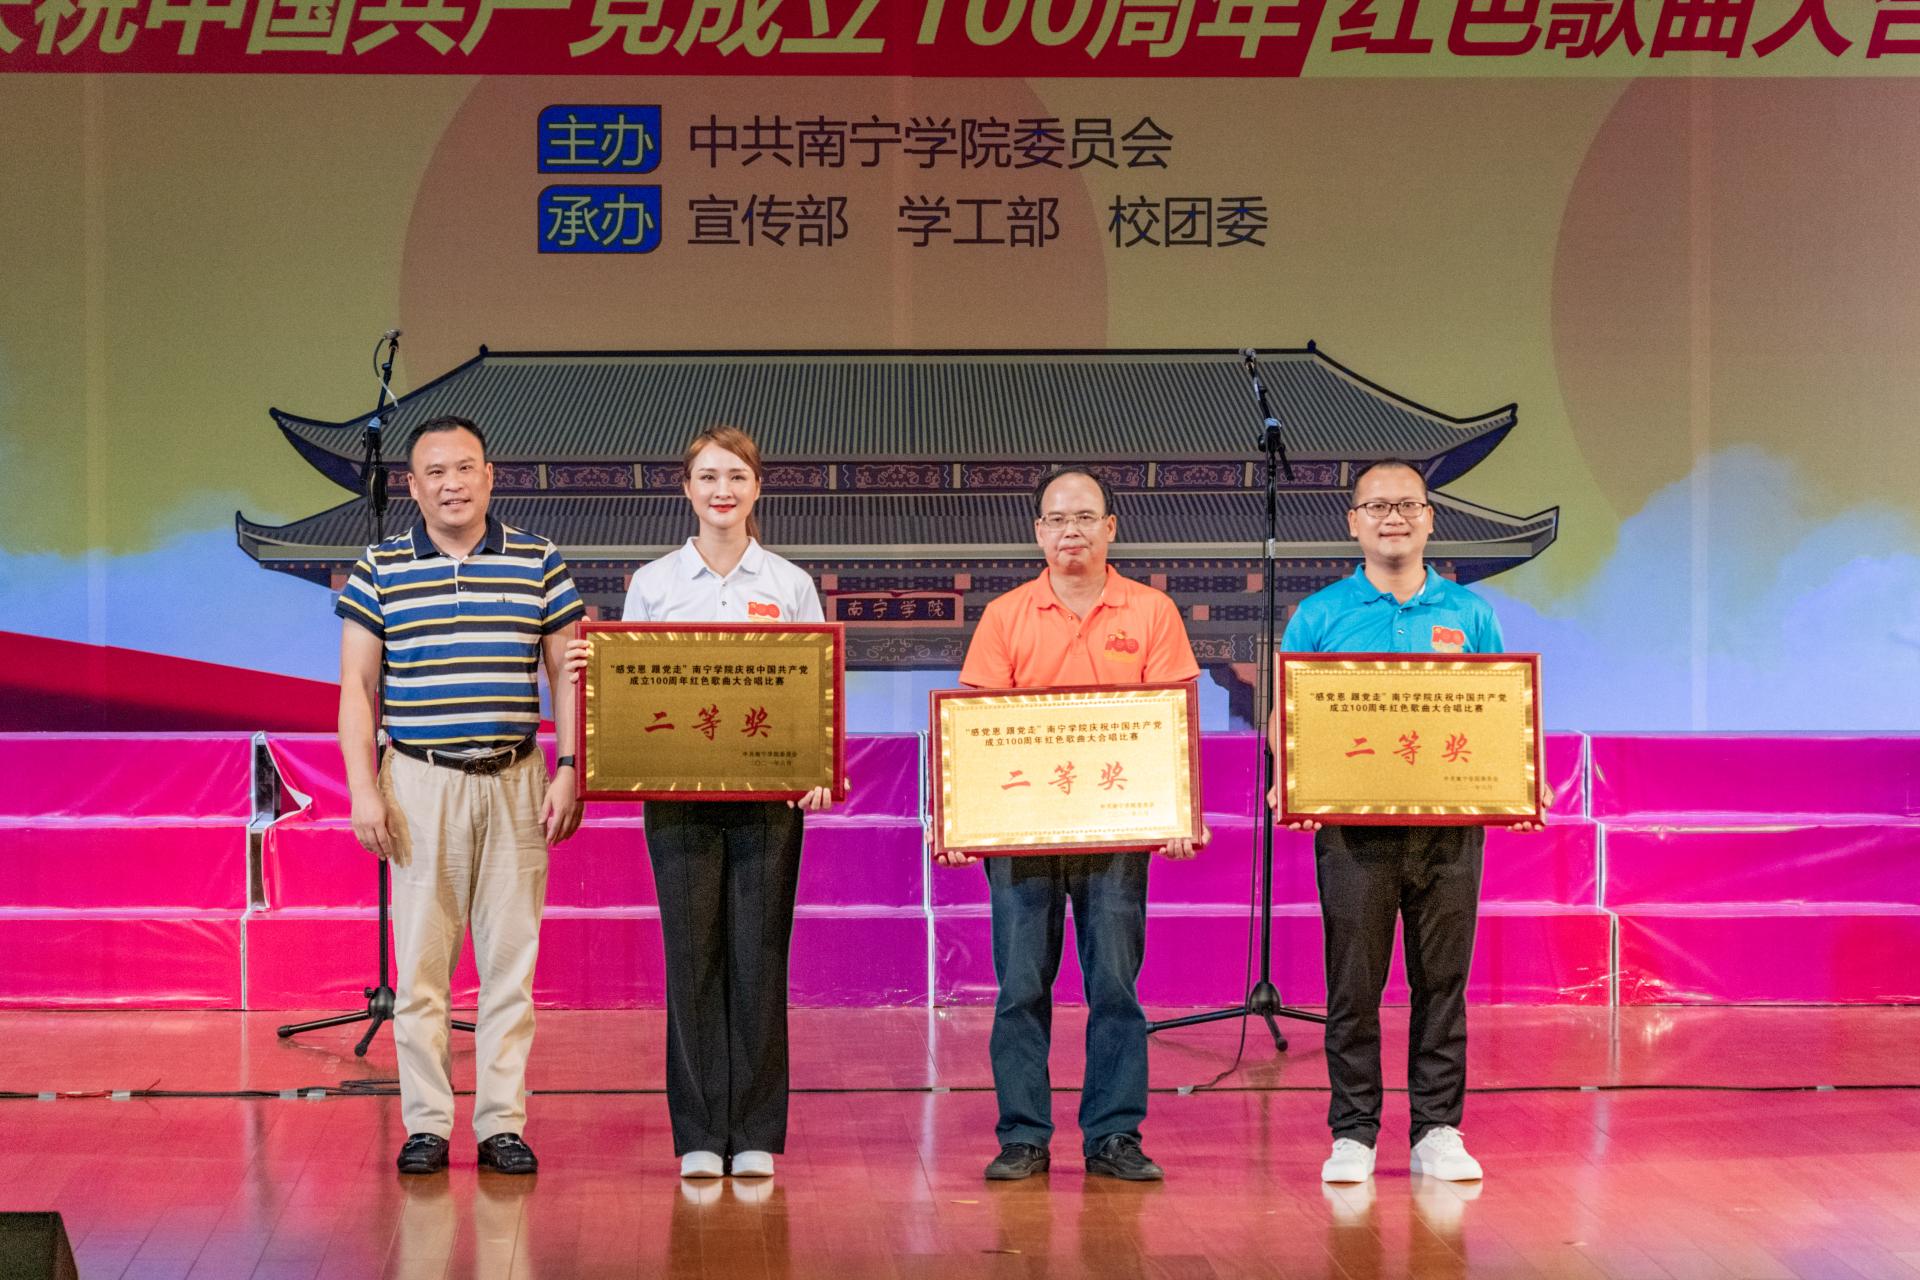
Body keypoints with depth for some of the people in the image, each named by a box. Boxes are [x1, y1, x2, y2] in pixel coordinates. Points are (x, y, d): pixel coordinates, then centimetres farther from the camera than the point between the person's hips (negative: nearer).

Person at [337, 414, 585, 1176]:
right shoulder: (379, 570, 4)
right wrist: (363, 790, -5)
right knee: (421, 958, 1)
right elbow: (357, 688, 3)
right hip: (421, 780, -1)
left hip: (516, 781, 1)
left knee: (510, 957, 2)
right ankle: (426, 1124, 8)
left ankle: (502, 1123, 8)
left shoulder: (539, 564, 6)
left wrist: (569, 772, -2)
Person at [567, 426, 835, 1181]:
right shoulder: (652, 585, 7)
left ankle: (757, 1134, 8)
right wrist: (588, 671, -12)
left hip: (768, 793, 0)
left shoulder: (790, 585, 7)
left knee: (759, 958, 0)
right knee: (692, 957, 0)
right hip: (678, 790, 0)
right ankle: (699, 1134, 8)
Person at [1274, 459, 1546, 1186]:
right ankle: (1352, 1133, 8)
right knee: (1353, 983, 0)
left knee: (1443, 981, 5)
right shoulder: (1320, 615, 6)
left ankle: (1439, 1131, 12)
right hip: (1353, 824, -1)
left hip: (1449, 822, 2)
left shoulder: (1469, 614, 11)